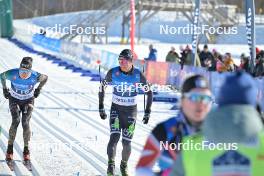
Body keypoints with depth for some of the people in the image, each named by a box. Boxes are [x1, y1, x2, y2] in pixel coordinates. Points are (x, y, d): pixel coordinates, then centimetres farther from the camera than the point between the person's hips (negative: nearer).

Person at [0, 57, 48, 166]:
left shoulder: (35, 77, -29)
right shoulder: (12, 74, -28)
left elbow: (45, 78, -4)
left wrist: (38, 90, 2)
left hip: (28, 101, 0)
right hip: (14, 100, 0)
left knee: (25, 123, -16)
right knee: (16, 121, -20)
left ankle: (26, 150, -2)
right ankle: (10, 148, -9)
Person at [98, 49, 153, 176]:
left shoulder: (138, 75, -13)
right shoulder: (113, 73, -11)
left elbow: (149, 92, 0)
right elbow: (102, 87, 4)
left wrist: (147, 112, -2)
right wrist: (101, 107, 3)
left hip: (131, 111, 0)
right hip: (116, 109, 0)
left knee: (126, 142, -1)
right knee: (114, 137, -21)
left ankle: (124, 165, 24)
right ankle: (111, 166, -17)